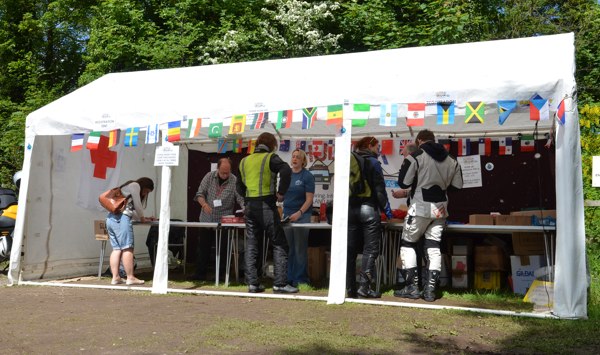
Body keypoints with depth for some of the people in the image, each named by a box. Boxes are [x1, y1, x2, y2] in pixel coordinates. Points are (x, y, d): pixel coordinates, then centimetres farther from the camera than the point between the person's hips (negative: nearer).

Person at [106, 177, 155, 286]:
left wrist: (143, 218, 21)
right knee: (127, 248, -7)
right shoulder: (135, 185, 4)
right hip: (121, 219, -9)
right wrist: (142, 218, 15)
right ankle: (130, 278, -7)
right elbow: (137, 205, 0)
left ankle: (115, 277, 5)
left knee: (116, 249, 7)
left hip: (111, 218, 9)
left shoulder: (129, 187, 31)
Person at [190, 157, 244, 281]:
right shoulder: (209, 177, 1)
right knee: (203, 246, 8)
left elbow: (240, 198, -12)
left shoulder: (234, 181, -7)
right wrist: (204, 204, -18)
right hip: (207, 219, 2)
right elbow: (200, 193, 1)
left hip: (224, 220, -2)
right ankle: (200, 273, 17)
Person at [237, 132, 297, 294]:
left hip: (249, 206, 6)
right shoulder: (270, 158, -4)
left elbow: (240, 187, 20)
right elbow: (286, 171, -23)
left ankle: (252, 283, 10)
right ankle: (280, 283, -2)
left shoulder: (244, 161, 15)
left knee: (251, 245, 10)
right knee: (279, 244, 1)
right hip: (266, 206, -6)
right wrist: (281, 193, -15)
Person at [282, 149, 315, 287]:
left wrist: (299, 213, -23)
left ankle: (300, 279, 8)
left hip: (302, 215, -4)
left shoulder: (307, 176, -6)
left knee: (300, 249, 1)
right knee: (288, 248, 8)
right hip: (287, 213, 5)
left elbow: (309, 199, -11)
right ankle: (289, 277, 16)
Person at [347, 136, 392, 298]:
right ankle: (364, 286, -7)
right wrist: (386, 208, -2)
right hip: (368, 208, -5)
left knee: (350, 250, 8)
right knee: (371, 249, 0)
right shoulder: (373, 162, -5)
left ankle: (350, 289, 10)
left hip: (350, 209, 5)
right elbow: (379, 188, -9)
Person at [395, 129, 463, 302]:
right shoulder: (451, 160, 7)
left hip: (420, 207, -5)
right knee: (433, 246, 9)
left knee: (408, 244, 8)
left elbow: (403, 182, -8)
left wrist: (406, 162, 9)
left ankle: (412, 287, 3)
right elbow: (457, 186, 9)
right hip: (440, 209, 5)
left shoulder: (415, 157, -9)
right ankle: (430, 289, 6)